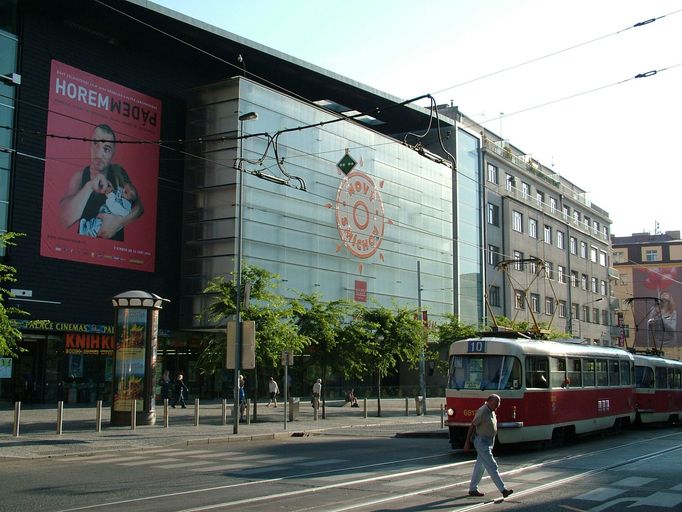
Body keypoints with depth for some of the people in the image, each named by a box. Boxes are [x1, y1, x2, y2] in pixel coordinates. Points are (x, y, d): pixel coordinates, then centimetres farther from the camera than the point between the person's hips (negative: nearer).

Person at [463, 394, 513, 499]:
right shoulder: (482, 412, -20)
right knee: (492, 466, -9)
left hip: (489, 442, 9)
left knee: (480, 466, 14)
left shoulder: (492, 411, 7)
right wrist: (467, 442, -15)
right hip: (482, 442, -9)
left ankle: (472, 489, 21)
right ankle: (503, 490, -9)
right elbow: (472, 426, -16)